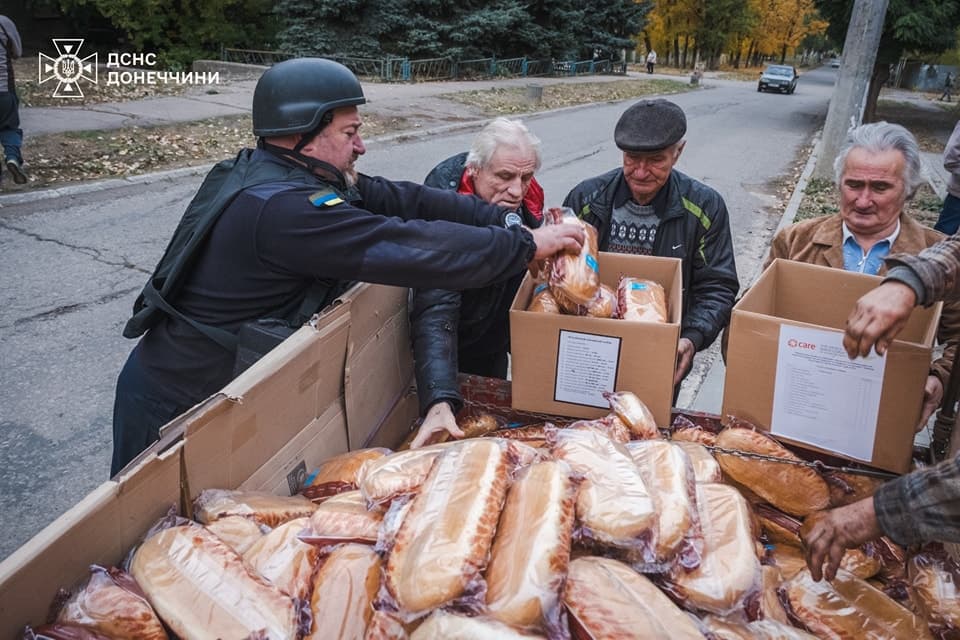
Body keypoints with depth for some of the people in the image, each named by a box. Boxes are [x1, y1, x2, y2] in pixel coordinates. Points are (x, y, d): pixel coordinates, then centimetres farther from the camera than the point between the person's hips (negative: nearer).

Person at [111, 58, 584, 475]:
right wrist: (527, 244, -25)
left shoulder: (262, 172, 0)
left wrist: (499, 218, -9)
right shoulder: (284, 208, -31)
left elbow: (393, 198, -4)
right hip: (179, 407, -8)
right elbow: (413, 248, -35)